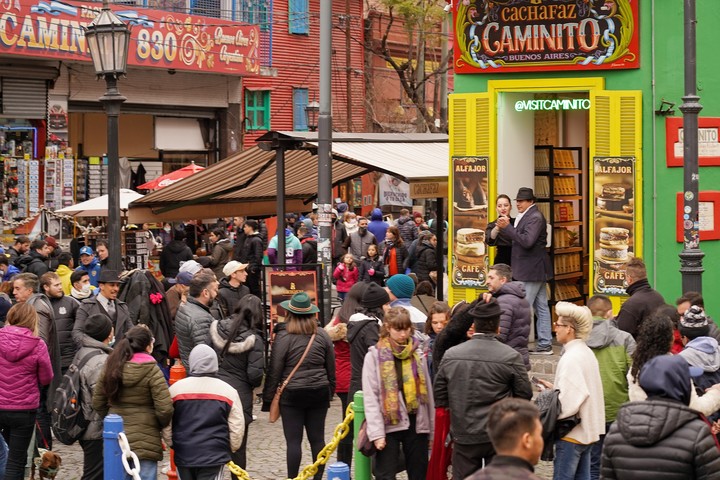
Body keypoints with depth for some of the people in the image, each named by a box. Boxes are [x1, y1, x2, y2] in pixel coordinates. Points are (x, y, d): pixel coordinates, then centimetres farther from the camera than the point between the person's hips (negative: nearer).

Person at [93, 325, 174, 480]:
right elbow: (165, 409, -16)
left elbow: (97, 403, 8)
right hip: (144, 442, -5)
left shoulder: (111, 367, 2)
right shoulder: (152, 371, -13)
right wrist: (162, 425, 4)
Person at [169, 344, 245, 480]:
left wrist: (172, 444, 21)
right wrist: (231, 448, 18)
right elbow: (237, 428, 1)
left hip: (183, 455, 2)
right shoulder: (228, 390, -1)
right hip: (214, 457, -2)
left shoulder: (176, 388, 0)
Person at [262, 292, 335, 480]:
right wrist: (330, 393, 22)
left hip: (292, 394, -4)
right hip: (319, 393, 4)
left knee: (293, 441, 0)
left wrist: (268, 398, 0)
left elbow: (274, 371, -7)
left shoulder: (283, 337, -9)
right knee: (317, 439, 9)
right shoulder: (322, 336, 4)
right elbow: (331, 369, 11)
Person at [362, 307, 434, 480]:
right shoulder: (375, 355, -4)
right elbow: (370, 397, -8)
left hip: (416, 423, 4)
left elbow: (427, 391, 10)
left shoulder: (417, 353, 8)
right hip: (389, 424, -4)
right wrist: (376, 432, -15)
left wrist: (431, 427, 7)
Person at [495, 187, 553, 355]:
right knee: (541, 308, 11)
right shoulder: (527, 216, 15)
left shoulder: (535, 217, -15)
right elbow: (516, 240, 15)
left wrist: (507, 227, -22)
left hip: (531, 271, -10)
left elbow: (527, 241, -26)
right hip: (535, 270, 10)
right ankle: (545, 345, 15)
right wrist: (503, 228, -1)